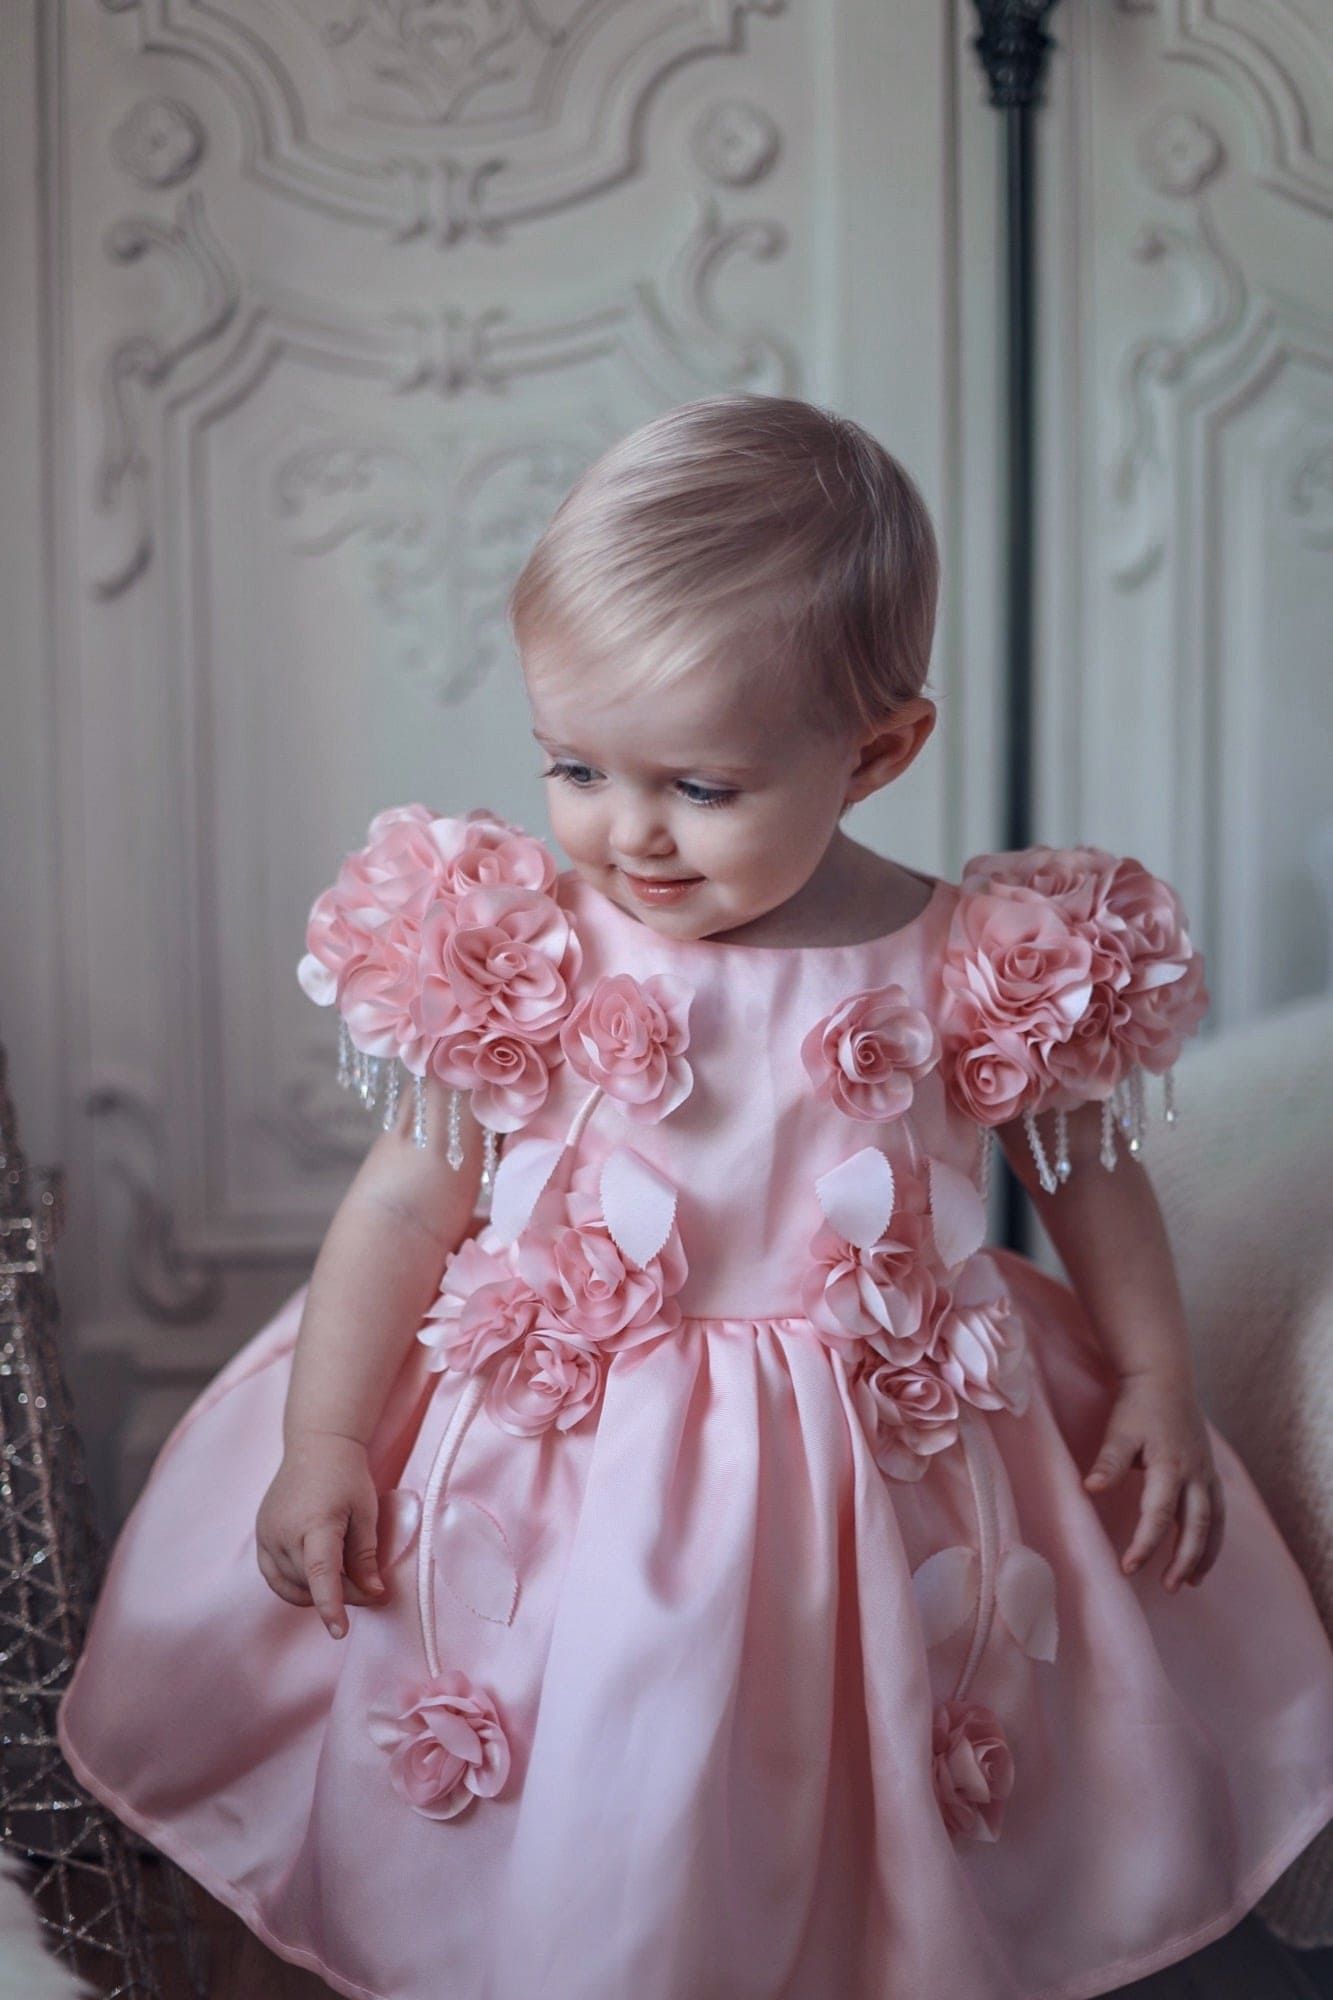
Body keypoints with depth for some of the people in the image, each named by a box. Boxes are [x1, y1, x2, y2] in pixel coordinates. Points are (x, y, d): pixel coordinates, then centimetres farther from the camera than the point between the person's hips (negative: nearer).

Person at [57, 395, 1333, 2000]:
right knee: (577, 1871, 8)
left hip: (883, 1489, 1)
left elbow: (1088, 1174, 6)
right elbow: (403, 1204, -4)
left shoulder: (987, 973, -10)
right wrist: (321, 1445, -5)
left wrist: (1159, 1389, 4)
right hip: (560, 1482, 0)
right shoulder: (511, 962, -11)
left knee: (854, 1833, 15)